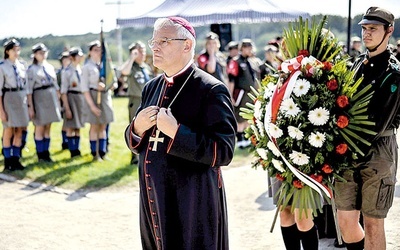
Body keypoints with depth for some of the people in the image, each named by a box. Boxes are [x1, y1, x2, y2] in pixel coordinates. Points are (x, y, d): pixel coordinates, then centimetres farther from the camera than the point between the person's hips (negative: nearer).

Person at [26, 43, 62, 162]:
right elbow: (29, 89, -8)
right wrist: (30, 106, -13)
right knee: (40, 128, -1)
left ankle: (46, 153, 15)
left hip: (52, 98, 5)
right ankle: (40, 154, 8)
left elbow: (56, 86, 16)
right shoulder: (31, 69, -5)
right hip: (39, 98, -5)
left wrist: (58, 101, 12)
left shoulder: (50, 67, 12)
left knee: (48, 128, 9)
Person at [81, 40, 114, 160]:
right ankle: (95, 154, 10)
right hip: (93, 97, -5)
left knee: (103, 127, 10)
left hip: (105, 96, 5)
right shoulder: (87, 67, -6)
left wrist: (105, 86, -14)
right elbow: (85, 88, -10)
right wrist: (92, 105, -16)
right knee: (94, 127, 2)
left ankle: (102, 152, 16)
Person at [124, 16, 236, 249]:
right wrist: (137, 127, -5)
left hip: (193, 203, -7)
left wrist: (176, 131, -24)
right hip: (154, 199, 7)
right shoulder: (152, 87, 10)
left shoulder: (211, 90, -13)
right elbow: (136, 143, 17)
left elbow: (223, 152, -19)